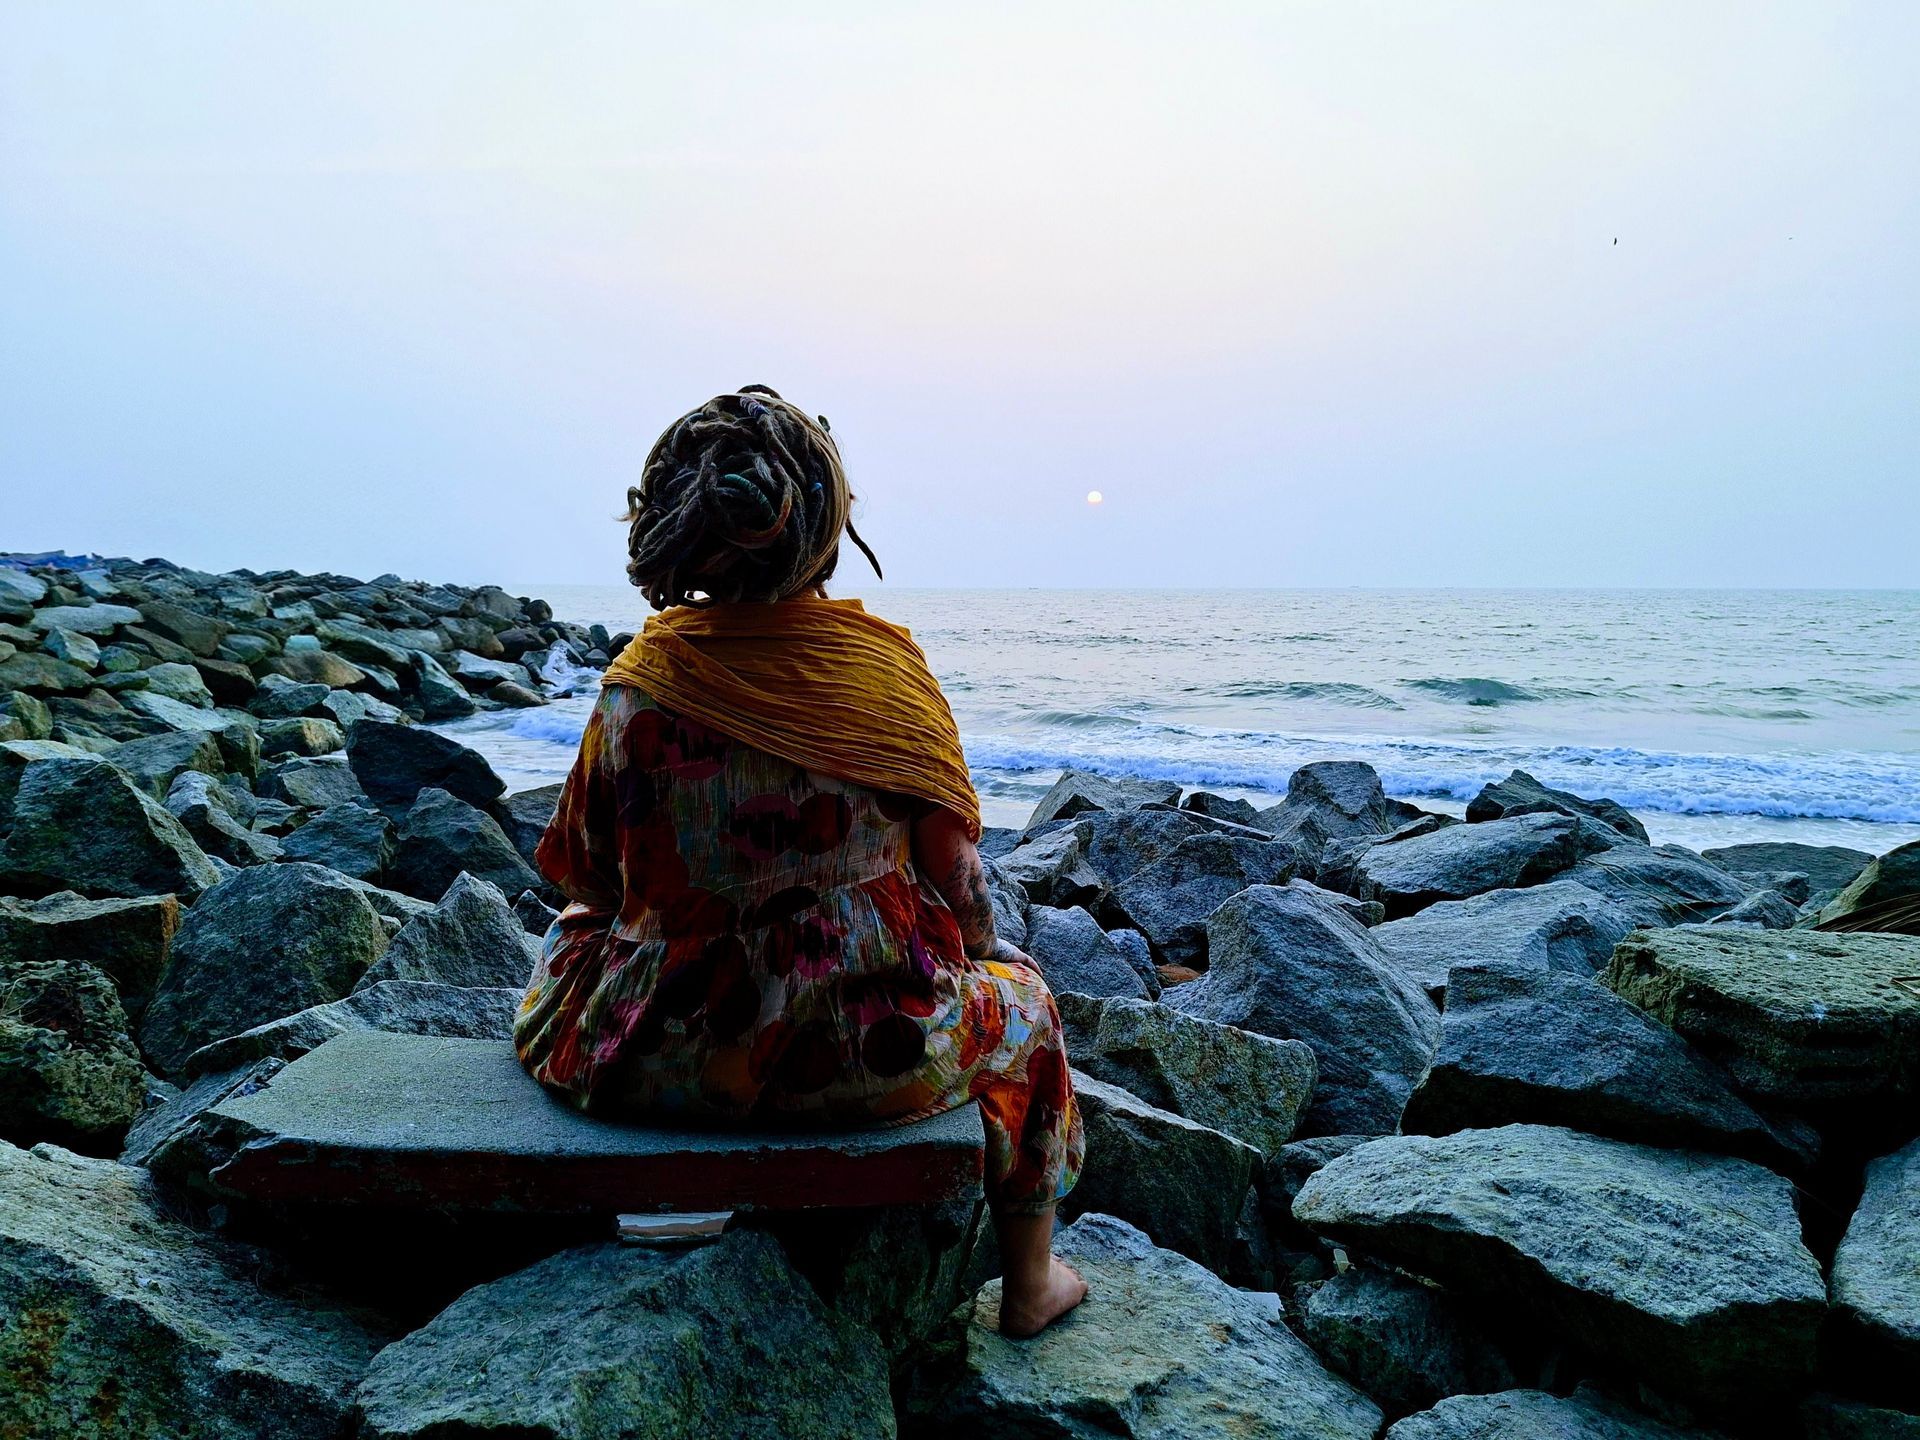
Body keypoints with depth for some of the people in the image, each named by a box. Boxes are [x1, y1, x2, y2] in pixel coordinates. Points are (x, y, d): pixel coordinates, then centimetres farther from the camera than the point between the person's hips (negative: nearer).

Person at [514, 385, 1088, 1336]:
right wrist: (980, 952, 14)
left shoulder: (637, 685, -8)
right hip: (868, 1059, -2)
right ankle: (1028, 1285, 40)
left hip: (662, 1060, 2)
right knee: (1020, 1003, 29)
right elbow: (953, 874, -7)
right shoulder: (885, 667, -13)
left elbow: (587, 875, 1)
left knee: (571, 932, 34)